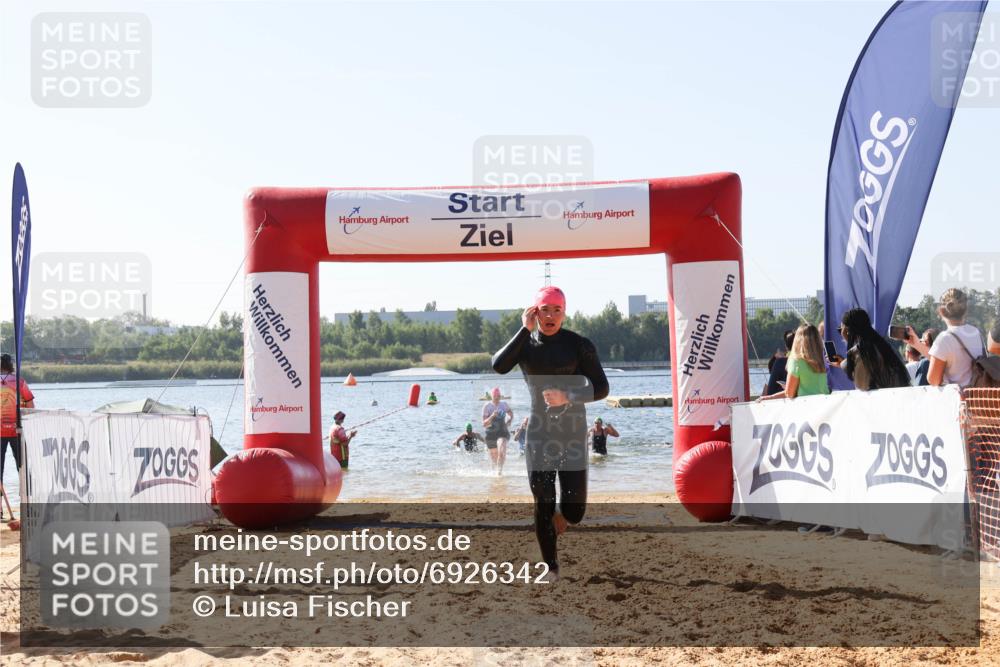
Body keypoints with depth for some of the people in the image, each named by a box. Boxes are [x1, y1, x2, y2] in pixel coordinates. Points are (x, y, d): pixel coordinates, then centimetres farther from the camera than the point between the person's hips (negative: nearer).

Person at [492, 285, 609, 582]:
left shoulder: (579, 345, -5)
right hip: (538, 433, 1)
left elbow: (601, 388, -5)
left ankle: (560, 518, 36)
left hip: (573, 433, -1)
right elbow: (498, 367, -18)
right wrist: (526, 329, -19)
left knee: (574, 511, -2)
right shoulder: (525, 343, 1)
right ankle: (551, 568, 18)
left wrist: (568, 396, -22)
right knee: (543, 505, 1)